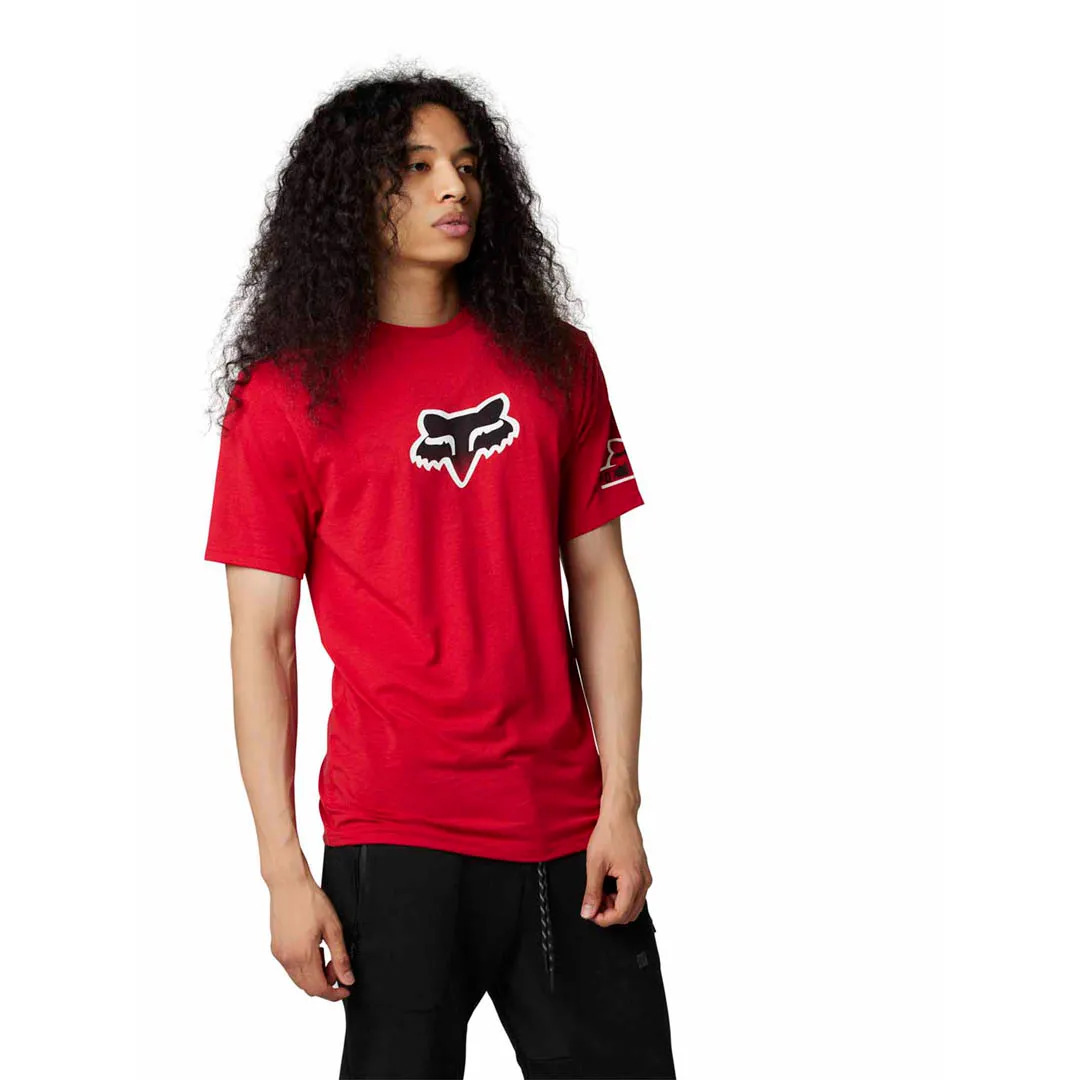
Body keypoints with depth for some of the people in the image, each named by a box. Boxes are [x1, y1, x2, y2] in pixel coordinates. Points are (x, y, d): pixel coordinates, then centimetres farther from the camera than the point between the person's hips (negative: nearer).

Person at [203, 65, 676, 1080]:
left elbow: (600, 583, 7)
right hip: (396, 838, -3)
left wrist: (620, 805, -1)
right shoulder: (287, 393, -1)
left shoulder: (552, 359, 8)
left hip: (566, 831, 3)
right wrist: (285, 871, -8)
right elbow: (263, 639, -3)